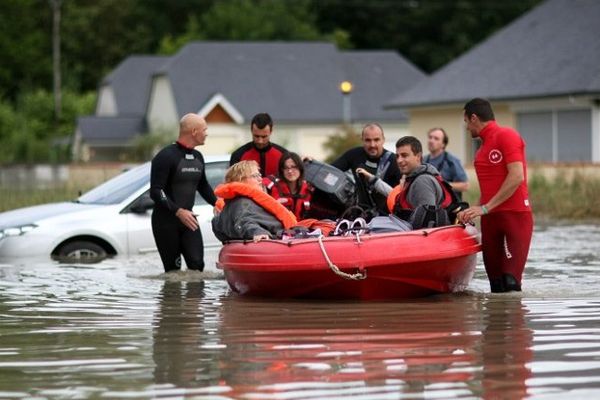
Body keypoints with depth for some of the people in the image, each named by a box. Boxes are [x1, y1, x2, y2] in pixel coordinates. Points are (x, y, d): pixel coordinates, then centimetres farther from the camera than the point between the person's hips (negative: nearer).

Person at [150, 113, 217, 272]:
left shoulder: (197, 157, 12)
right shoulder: (166, 156, -13)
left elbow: (203, 186, 27)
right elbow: (155, 191, -18)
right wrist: (178, 211, -27)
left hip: (188, 219, 7)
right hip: (166, 222, -7)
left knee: (197, 264, -7)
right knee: (173, 269, -4)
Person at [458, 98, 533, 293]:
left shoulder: (507, 135, -5)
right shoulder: (483, 147, 21)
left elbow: (517, 177, -15)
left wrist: (485, 208, -15)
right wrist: (472, 211, 5)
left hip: (515, 214, -8)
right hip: (490, 219, 8)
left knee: (511, 283, -17)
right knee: (496, 286, 1)